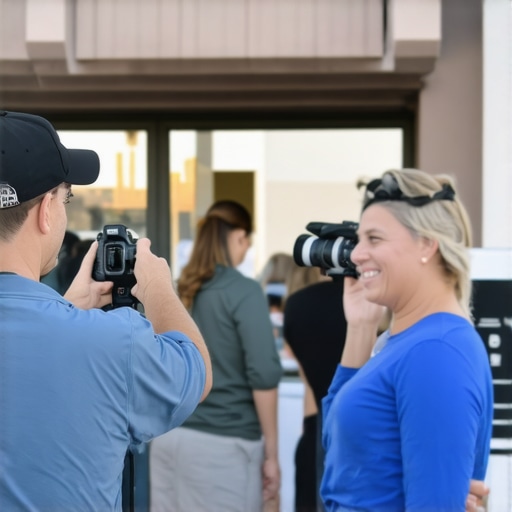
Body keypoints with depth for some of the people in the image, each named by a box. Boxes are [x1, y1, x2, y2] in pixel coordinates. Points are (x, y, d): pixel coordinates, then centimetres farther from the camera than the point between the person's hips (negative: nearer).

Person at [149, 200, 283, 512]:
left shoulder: (178, 291, 10)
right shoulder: (243, 292, -8)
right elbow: (263, 375, -13)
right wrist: (271, 453, -8)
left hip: (169, 437, 6)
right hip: (223, 443, -6)